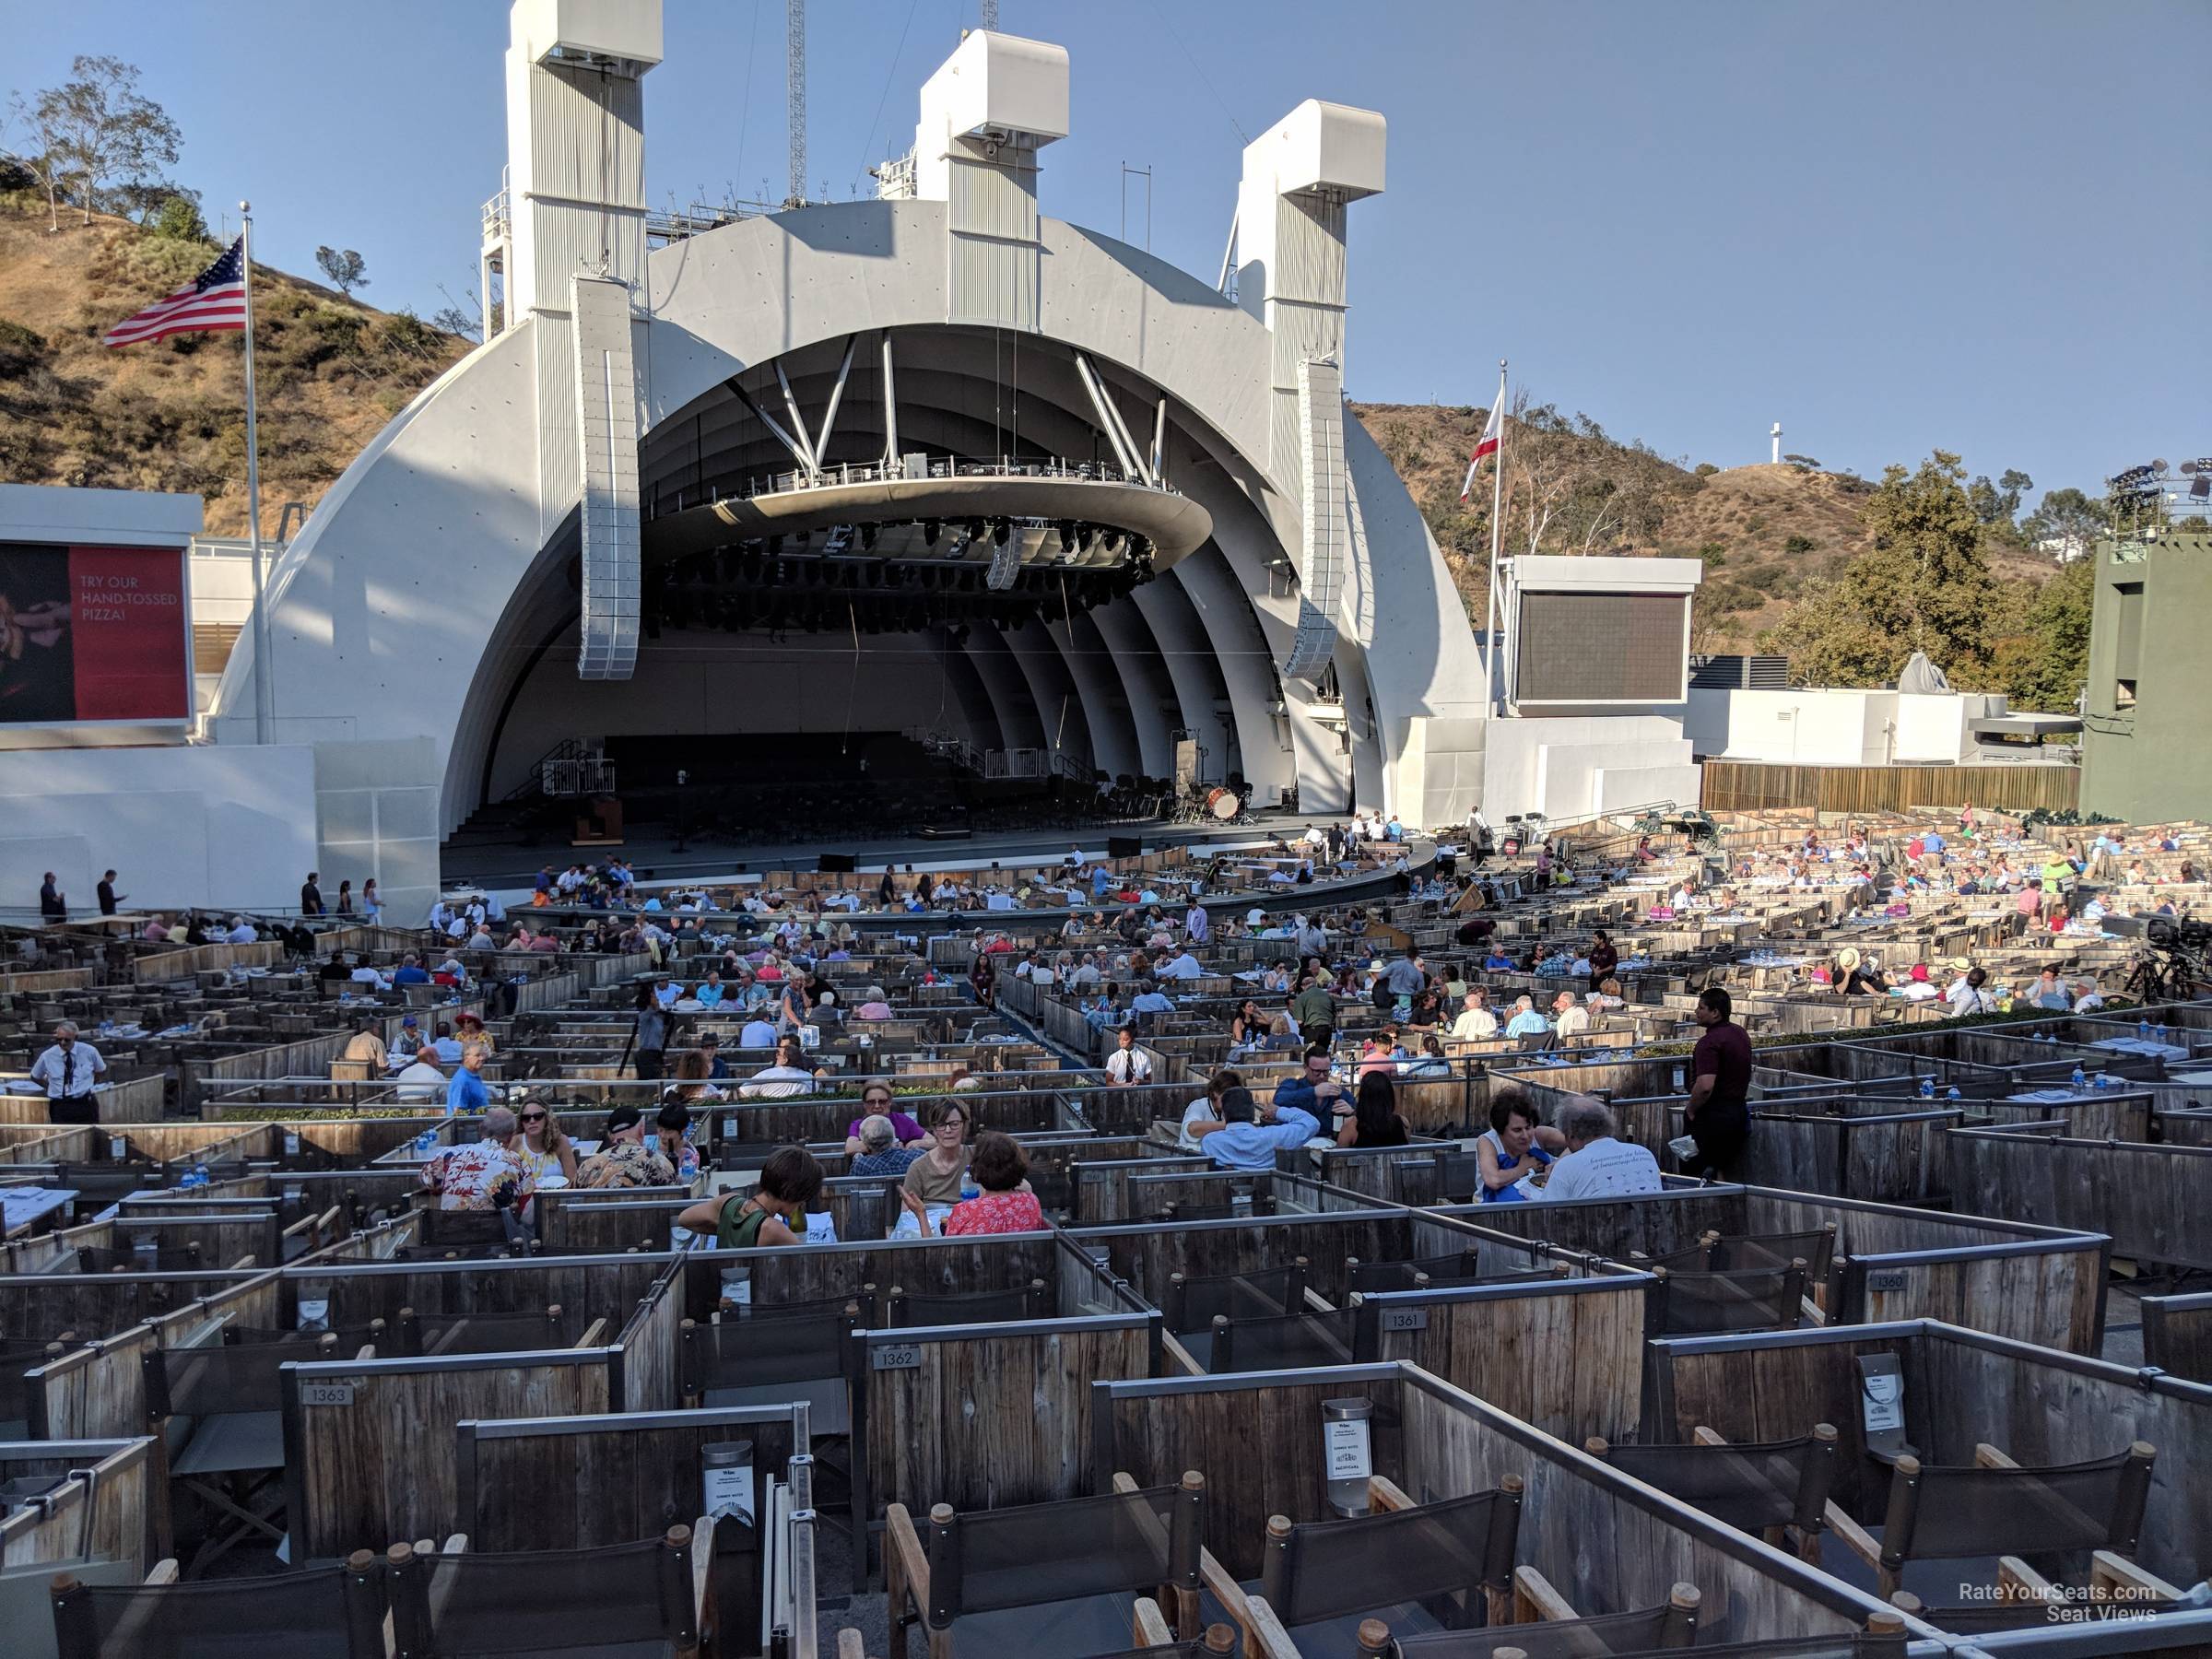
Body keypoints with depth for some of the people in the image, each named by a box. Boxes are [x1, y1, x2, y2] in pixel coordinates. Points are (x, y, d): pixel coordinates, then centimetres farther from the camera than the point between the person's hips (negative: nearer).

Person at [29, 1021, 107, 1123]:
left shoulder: (89, 1052, 0)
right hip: (59, 1106, 0)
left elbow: (102, 1071, 17)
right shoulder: (47, 1056, -1)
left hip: (85, 1104, 0)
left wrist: (89, 1082, 8)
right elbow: (35, 1077, 17)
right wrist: (51, 1085, 9)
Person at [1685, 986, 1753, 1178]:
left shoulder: (1709, 1042, -22)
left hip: (1714, 1116, -9)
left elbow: (1705, 1086, -31)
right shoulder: (1740, 1033, 9)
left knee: (1707, 1171, 1)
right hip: (1739, 1110, 9)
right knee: (1724, 1169, 18)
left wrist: (1691, 1110, -16)